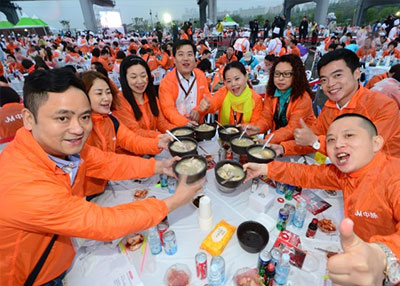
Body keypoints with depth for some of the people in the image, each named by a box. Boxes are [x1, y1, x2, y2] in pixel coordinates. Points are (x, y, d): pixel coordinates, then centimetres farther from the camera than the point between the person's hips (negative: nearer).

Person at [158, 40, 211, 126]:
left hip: (198, 125, 3)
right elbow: (168, 109, -14)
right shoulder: (166, 82, -7)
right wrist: (185, 122, -31)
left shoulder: (201, 75, 6)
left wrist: (198, 110, -9)